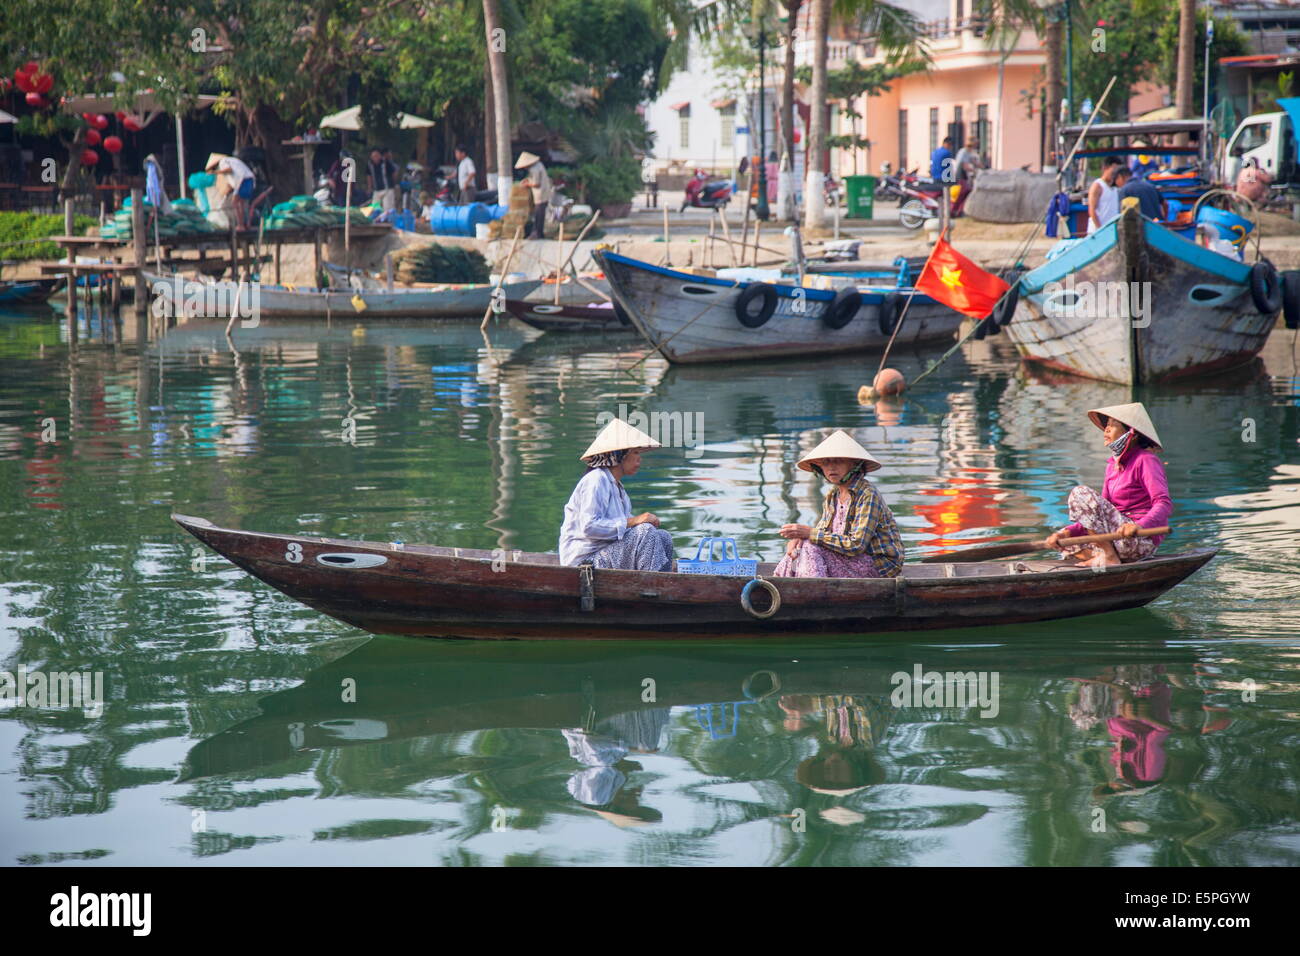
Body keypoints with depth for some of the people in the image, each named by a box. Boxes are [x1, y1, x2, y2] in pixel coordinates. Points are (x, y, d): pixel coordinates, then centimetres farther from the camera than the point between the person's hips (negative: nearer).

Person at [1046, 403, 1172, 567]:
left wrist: (1139, 526, -40)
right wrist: (1069, 532, 0)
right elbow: (1101, 514, 15)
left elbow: (1165, 504, -22)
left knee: (1080, 493, -18)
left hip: (1142, 540, -9)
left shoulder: (1146, 461, -9)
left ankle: (1109, 557, -17)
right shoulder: (1113, 464, 16)